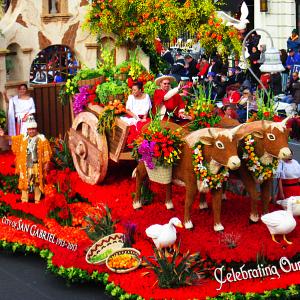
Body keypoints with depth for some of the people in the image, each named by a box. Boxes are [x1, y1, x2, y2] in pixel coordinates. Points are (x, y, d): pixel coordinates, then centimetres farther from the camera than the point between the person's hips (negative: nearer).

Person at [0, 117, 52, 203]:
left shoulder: (42, 139, 0)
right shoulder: (23, 138, 7)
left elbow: (46, 152, -1)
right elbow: (12, 138, -1)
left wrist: (46, 163, -5)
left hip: (37, 166, -2)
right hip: (25, 165, 2)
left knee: (37, 182, 3)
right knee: (25, 182, 4)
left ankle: (37, 201, 12)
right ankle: (24, 201, 11)